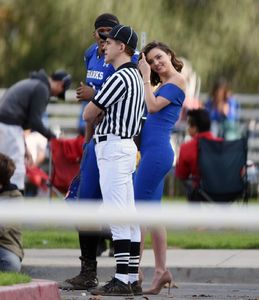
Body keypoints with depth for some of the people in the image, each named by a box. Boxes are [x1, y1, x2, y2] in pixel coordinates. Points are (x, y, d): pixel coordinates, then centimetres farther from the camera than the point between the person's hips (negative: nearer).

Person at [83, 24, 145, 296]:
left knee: (118, 215, -11)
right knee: (128, 214, 9)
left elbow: (89, 115, -11)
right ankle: (132, 279, 9)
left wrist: (95, 120, 10)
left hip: (113, 147, -10)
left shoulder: (120, 78, -15)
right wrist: (100, 118, 0)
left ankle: (121, 281, -14)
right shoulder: (135, 77, 18)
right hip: (125, 145, 10)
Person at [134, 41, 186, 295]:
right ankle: (161, 270, 10)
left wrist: (145, 78, -6)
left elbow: (153, 106, -14)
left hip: (157, 151, -10)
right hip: (152, 152, 10)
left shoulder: (177, 80, -5)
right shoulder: (162, 85, 22)